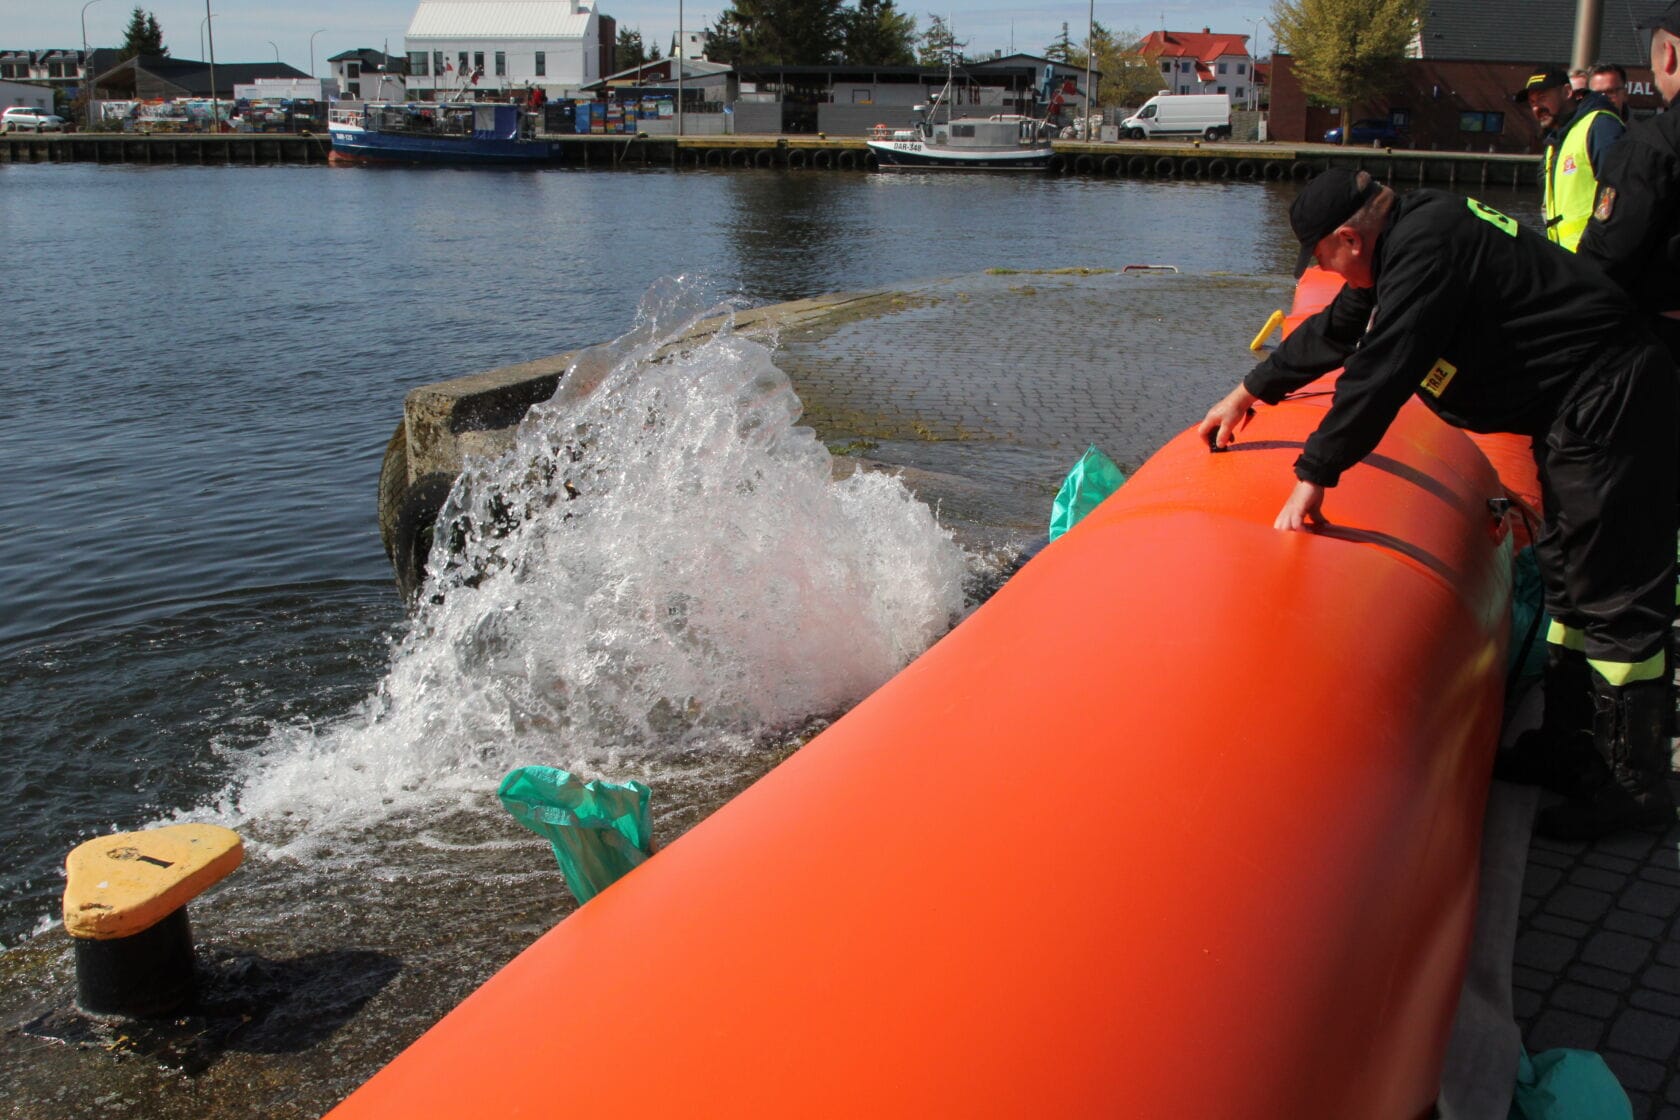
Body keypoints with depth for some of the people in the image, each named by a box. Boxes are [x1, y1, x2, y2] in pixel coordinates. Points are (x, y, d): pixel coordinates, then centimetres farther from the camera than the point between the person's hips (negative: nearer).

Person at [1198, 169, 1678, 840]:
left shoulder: (1426, 247, -21)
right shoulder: (1410, 235, 11)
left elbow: (1381, 371, -26)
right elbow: (1336, 331, 22)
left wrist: (1312, 478, -21)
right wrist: (1249, 392, 29)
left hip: (1607, 409, -11)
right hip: (1576, 410, 11)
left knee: (1613, 593, -7)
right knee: (1567, 566, 19)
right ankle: (1570, 716, 32)